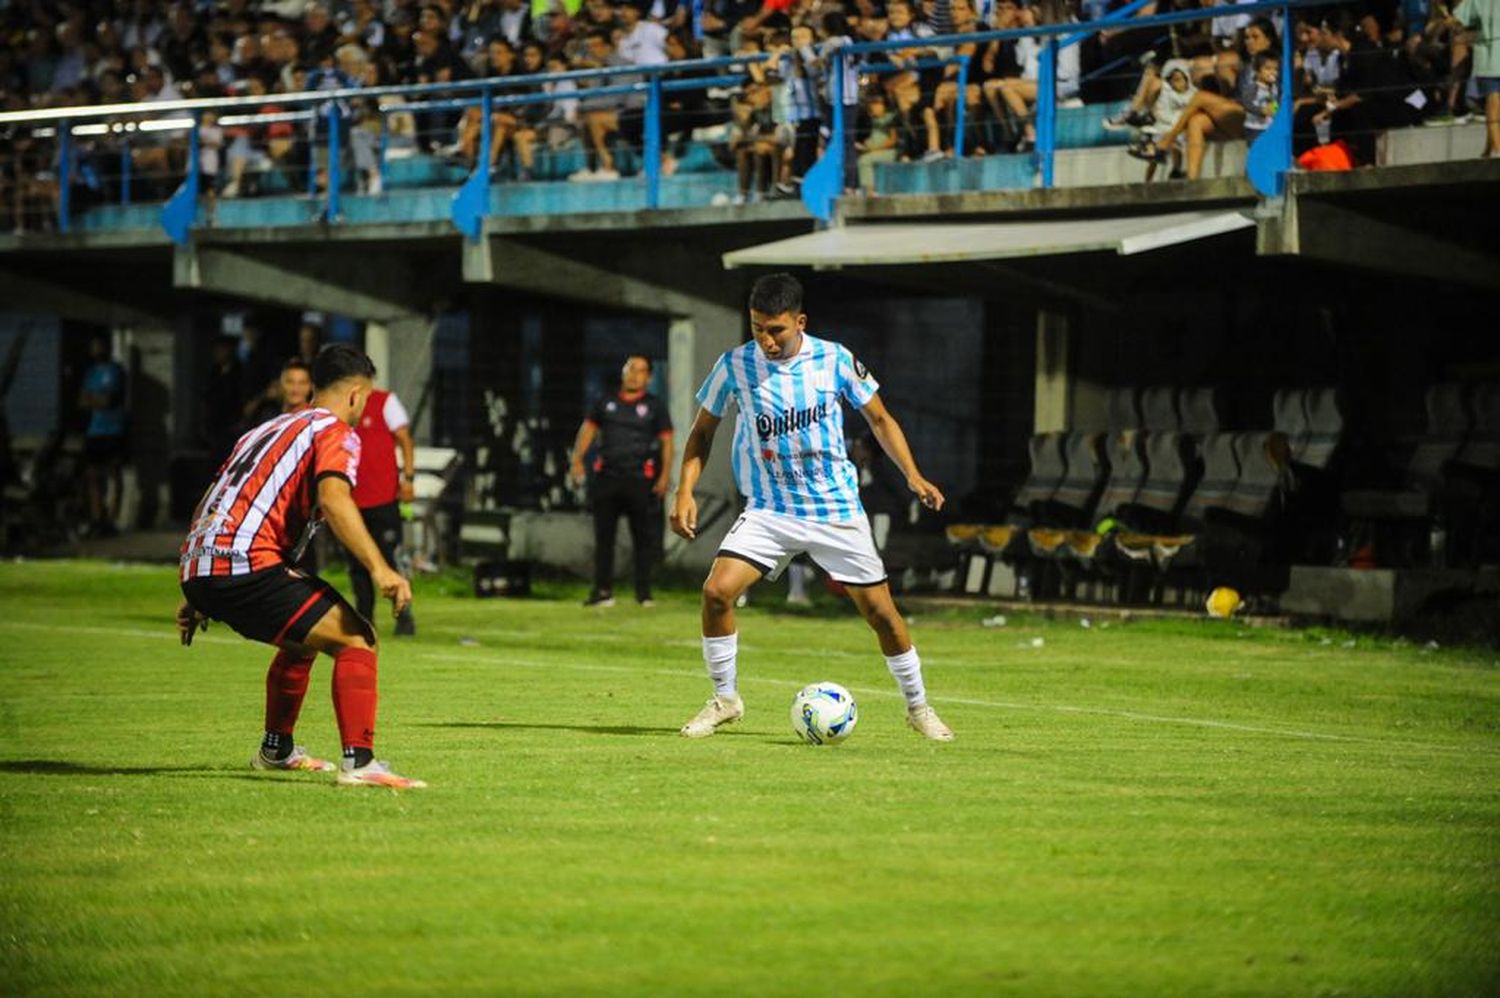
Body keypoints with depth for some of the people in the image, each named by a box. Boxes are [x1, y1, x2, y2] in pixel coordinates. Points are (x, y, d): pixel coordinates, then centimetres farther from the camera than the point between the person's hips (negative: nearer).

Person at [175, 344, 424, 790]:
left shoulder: (265, 431, 29)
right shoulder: (335, 432, 3)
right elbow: (333, 498, -17)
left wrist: (196, 598, 35)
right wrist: (379, 569, -24)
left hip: (196, 571, 9)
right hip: (246, 566, -9)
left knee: (305, 636, 32)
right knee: (356, 639, -9)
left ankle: (276, 749, 44)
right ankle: (359, 762, -25)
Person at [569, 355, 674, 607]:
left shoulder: (655, 407, 6)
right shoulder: (606, 403, 14)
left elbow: (667, 441, 3)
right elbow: (588, 429, 14)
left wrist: (664, 475, -7)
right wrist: (577, 460, 1)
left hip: (641, 479, -3)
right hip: (607, 477, 3)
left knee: (644, 537, -2)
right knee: (603, 536, 3)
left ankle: (644, 592, 4)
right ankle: (603, 591, 8)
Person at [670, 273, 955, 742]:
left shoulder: (835, 360, -8)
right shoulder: (735, 365, -6)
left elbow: (879, 419, 4)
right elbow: (703, 429, 7)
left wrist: (912, 475, -8)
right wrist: (685, 491, -5)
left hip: (837, 509, -1)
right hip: (768, 510, 1)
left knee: (879, 608, 1)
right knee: (717, 591, -18)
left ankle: (917, 705, 22)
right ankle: (724, 700, 1)